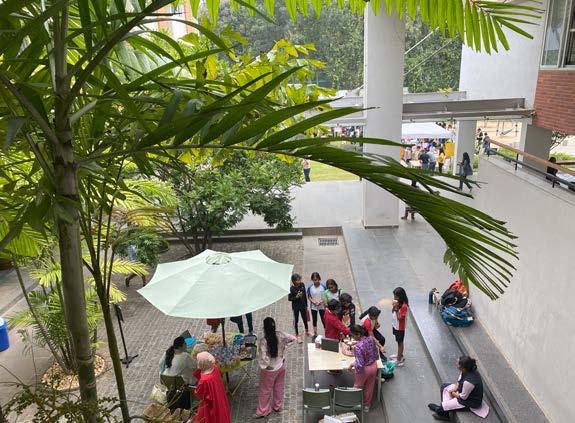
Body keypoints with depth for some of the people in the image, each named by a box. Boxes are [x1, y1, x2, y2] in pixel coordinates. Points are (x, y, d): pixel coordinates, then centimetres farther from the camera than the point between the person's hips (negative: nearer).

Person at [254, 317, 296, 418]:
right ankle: (277, 406, 43)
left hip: (270, 370, -4)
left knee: (265, 390, 16)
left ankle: (262, 411, 32)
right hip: (281, 366, 5)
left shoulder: (264, 341, -30)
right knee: (279, 387, 25)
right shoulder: (280, 335, -17)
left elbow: (263, 358, -33)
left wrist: (267, 366, -14)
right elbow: (293, 339, -6)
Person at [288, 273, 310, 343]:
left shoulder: (302, 285, -10)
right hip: (295, 307, -4)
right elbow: (289, 298, -13)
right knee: (296, 320, 12)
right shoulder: (292, 288, -22)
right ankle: (297, 335, 30)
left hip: (303, 305, 4)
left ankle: (307, 331, 45)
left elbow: (305, 295, 2)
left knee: (305, 318, 21)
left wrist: (306, 305, 9)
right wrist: (296, 297, -29)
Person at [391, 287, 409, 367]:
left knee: (400, 342, 6)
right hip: (395, 325, 8)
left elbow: (399, 318, -27)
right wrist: (394, 306, -14)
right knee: (398, 341, 23)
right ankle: (399, 355, 41)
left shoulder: (404, 306, -28)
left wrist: (396, 308, -31)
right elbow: (392, 312, 4)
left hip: (400, 327, -8)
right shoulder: (397, 303, -3)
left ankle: (399, 360, 17)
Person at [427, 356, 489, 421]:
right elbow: (459, 381, 5)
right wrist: (454, 389, -7)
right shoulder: (468, 370, -15)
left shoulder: (468, 381, -40)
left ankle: (439, 410, 30)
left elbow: (463, 397, -24)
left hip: (470, 402, -9)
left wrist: (454, 394, -6)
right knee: (444, 387, 12)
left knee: (443, 407, -6)